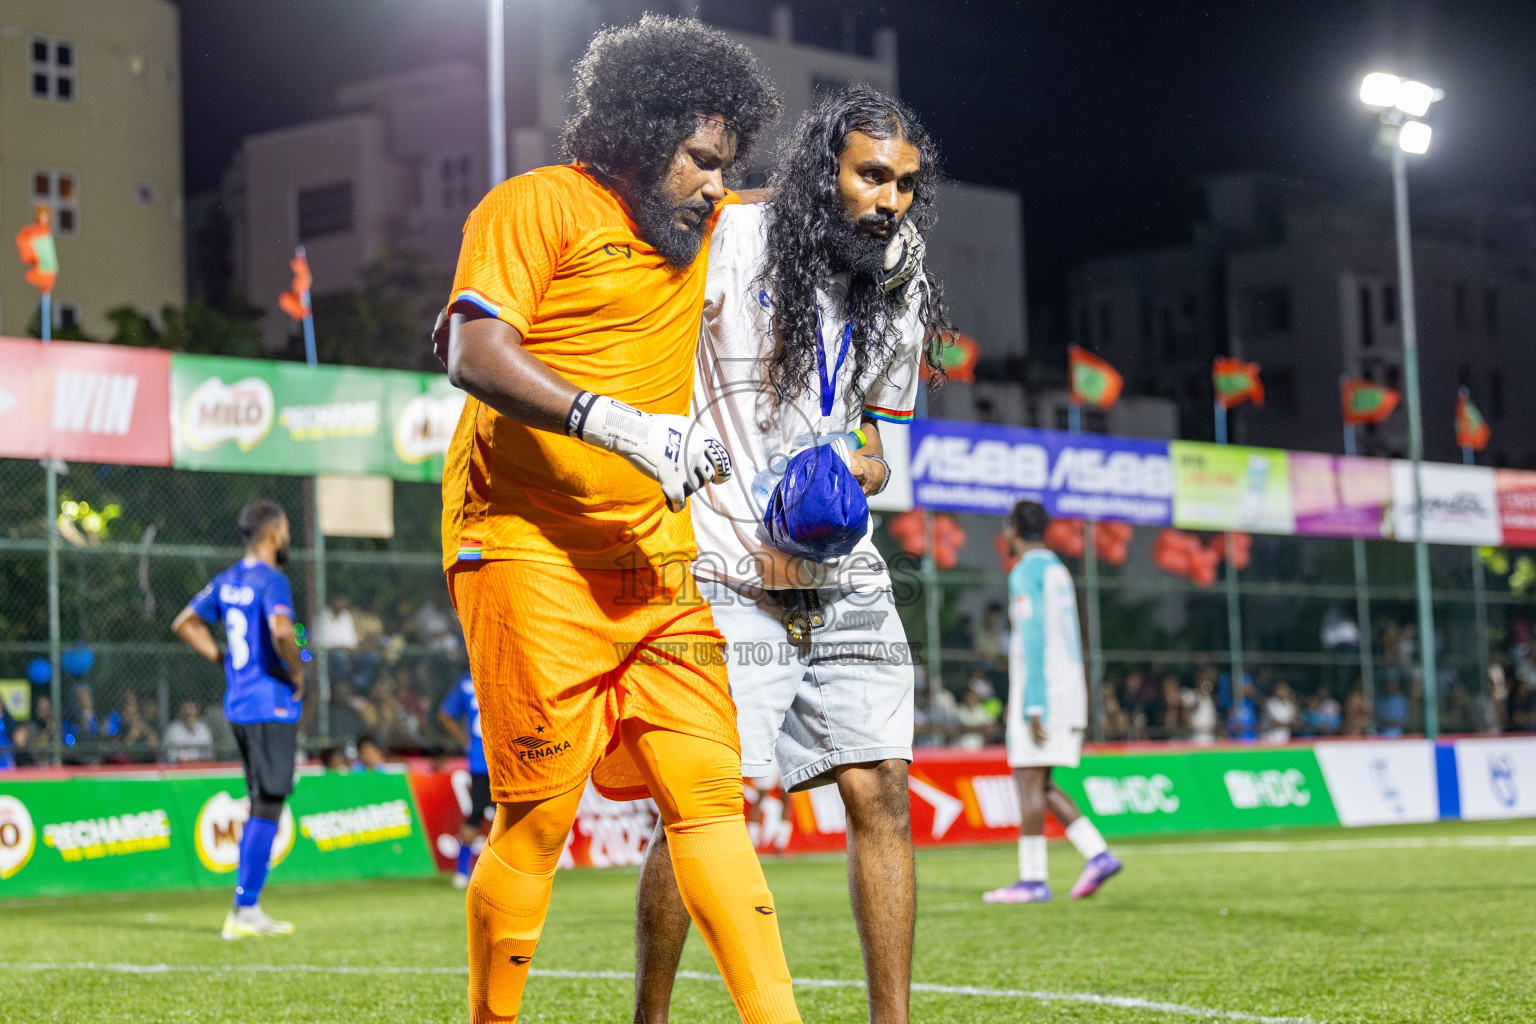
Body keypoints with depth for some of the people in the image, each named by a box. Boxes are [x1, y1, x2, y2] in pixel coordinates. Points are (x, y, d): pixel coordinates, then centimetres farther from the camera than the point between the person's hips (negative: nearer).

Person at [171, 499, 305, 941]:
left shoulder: (228, 580, 12)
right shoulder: (272, 580, -13)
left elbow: (185, 623, 20)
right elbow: (281, 631, -30)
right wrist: (297, 672, -14)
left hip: (238, 704, 9)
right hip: (272, 705, -9)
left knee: (260, 805, 16)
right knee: (267, 809, -5)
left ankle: (250, 910, 17)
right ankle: (243, 912, -6)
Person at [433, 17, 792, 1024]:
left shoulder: (705, 223, 17)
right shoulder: (537, 205, -5)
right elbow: (475, 354, -19)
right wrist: (616, 423, -28)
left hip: (656, 559, 6)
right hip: (531, 553, -6)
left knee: (709, 791, -1)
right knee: (540, 813, -5)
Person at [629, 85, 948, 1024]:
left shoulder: (904, 296, 10)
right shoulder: (735, 243, -9)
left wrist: (864, 470, -2)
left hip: (842, 575, 6)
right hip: (731, 579, -5)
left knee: (880, 792, 1)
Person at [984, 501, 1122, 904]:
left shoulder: (1026, 573, -10)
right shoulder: (1059, 572, 19)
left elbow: (1034, 640, -18)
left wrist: (1032, 706, -21)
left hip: (1039, 688, -9)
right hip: (1068, 689, 9)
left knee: (1029, 781, -6)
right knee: (1037, 784, 12)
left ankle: (1032, 879, -7)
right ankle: (1097, 854, 3)